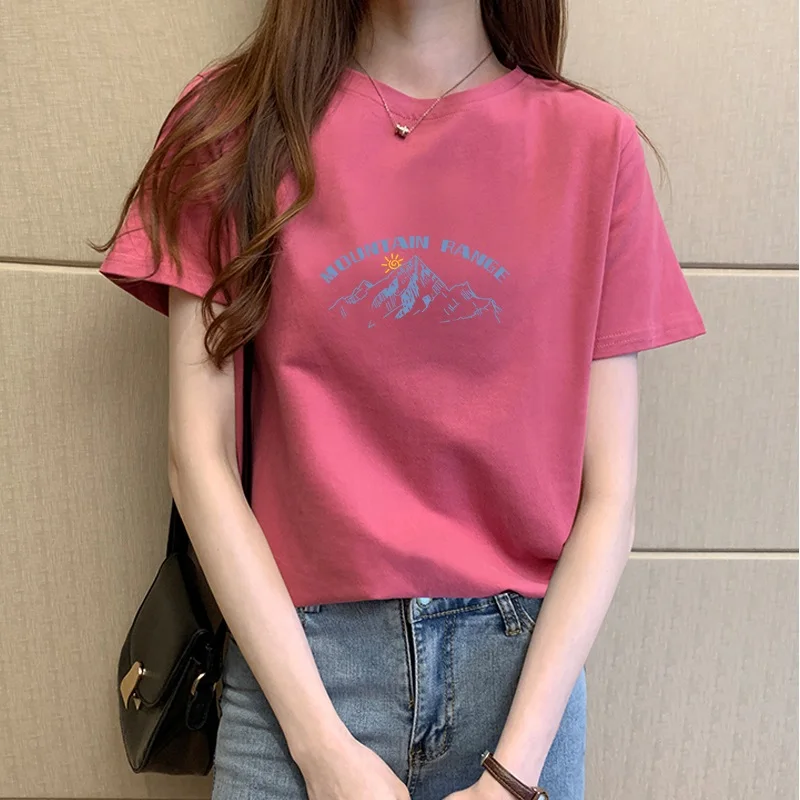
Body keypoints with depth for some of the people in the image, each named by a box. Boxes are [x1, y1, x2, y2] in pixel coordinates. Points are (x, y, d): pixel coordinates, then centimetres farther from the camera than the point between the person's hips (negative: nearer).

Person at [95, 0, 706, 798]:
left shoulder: (594, 144, -2)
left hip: (526, 664, 1)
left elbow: (608, 492, -3)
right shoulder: (234, 120, -1)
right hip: (294, 659, 0)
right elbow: (198, 455, -6)